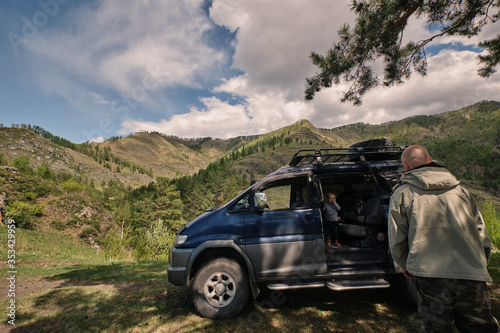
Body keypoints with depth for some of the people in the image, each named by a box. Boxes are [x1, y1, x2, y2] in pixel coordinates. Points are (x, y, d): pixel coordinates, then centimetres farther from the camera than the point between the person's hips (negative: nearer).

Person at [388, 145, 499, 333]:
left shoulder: (402, 193, -1)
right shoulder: (459, 188, 11)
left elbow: (396, 238, 1)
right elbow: (480, 232, 15)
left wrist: (404, 265, 17)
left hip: (429, 275, -4)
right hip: (472, 275, 4)